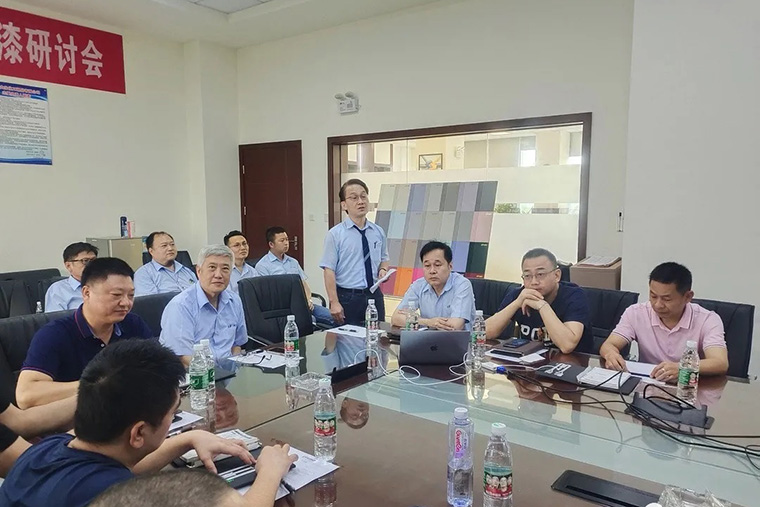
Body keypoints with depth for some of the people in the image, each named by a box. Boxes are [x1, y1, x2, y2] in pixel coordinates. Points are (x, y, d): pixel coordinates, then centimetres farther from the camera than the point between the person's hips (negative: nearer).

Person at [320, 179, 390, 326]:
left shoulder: (378, 232, 6)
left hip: (375, 296, 4)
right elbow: (329, 270, -10)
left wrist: (383, 269, -3)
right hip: (347, 297, -4)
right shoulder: (335, 234, -7)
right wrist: (334, 303, -15)